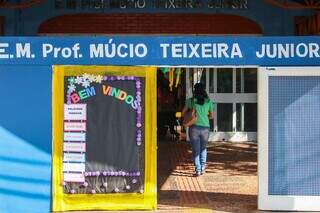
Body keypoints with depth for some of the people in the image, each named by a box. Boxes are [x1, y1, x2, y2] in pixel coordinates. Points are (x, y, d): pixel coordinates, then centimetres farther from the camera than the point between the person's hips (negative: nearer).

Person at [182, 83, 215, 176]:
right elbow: (211, 116, 13)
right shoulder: (208, 101, 3)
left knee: (196, 150, 8)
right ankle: (203, 168, 18)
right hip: (205, 127, 2)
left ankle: (198, 170, 4)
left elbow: (183, 113, 5)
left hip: (194, 127, -2)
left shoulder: (191, 100, -2)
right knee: (203, 148, 20)